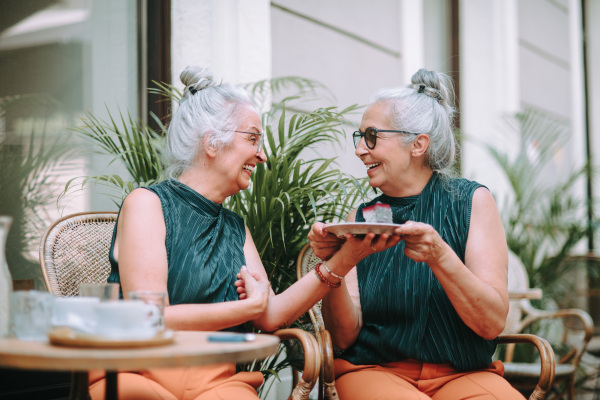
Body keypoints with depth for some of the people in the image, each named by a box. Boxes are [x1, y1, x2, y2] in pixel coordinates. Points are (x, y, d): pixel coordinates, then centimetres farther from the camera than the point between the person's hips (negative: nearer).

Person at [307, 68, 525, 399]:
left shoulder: (471, 201, 2)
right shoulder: (361, 218, 7)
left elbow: (493, 323, -8)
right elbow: (345, 336, 1)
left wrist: (439, 256, -23)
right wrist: (334, 266, -16)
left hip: (462, 372, 0)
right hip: (374, 369, 0)